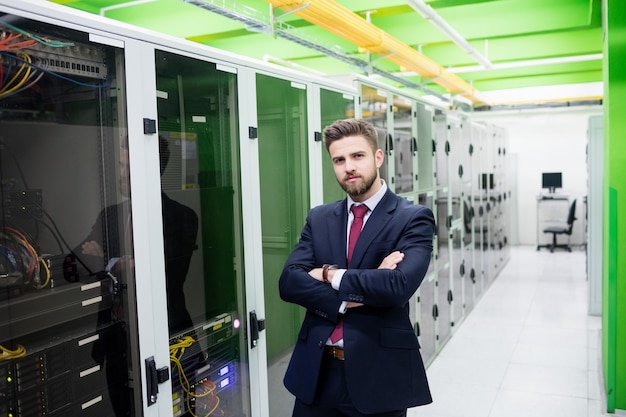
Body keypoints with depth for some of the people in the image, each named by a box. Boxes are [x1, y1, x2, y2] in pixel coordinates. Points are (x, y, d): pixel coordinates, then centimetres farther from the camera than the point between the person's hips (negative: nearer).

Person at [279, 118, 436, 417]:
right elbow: (289, 281, -5)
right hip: (316, 370, 4)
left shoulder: (413, 218, -7)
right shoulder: (319, 218, 6)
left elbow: (399, 285, -22)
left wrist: (331, 275, -11)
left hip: (378, 372, -3)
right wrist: (347, 298, -18)